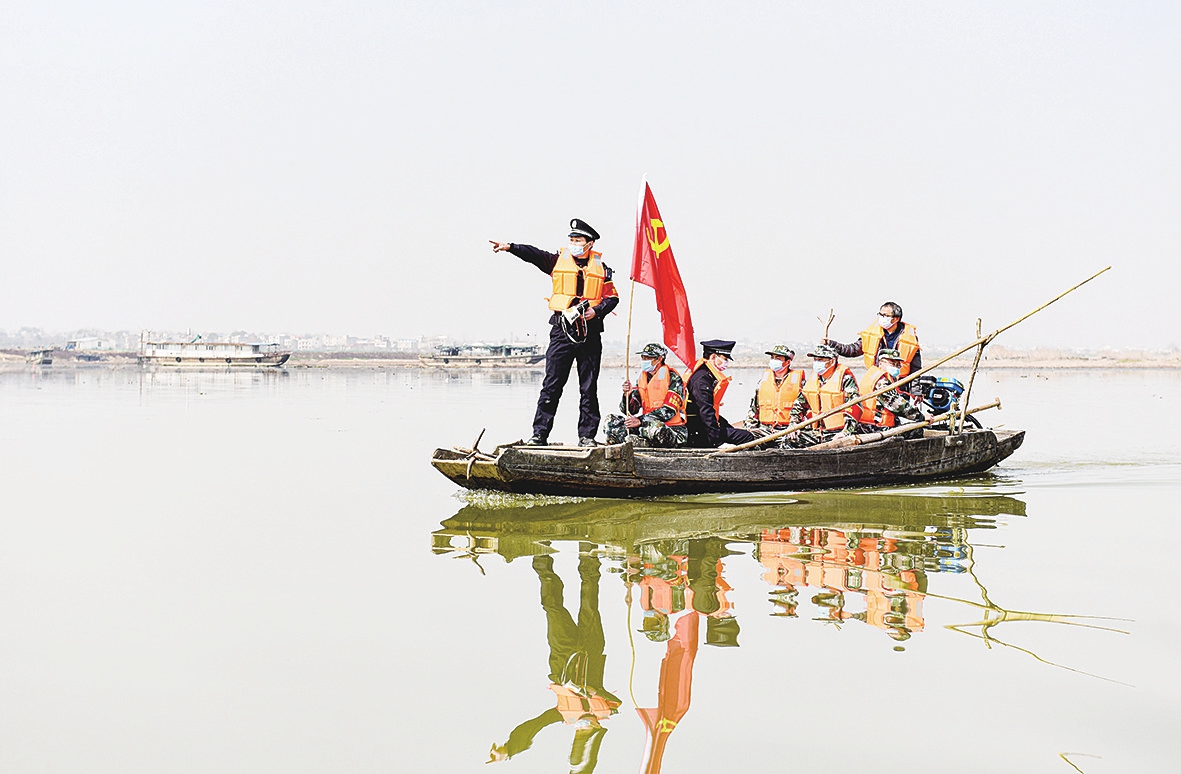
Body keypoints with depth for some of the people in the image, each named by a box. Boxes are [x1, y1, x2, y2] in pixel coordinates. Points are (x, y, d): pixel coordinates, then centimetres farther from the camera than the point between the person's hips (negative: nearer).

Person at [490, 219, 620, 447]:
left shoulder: (600, 267, 9)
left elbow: (612, 297, 10)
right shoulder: (558, 260, 7)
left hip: (590, 331, 1)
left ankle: (587, 435, 10)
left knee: (589, 388, 4)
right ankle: (539, 434, 0)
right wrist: (510, 247, -22)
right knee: (551, 385, -2)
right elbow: (534, 255, -7)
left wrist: (597, 310, -8)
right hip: (562, 331, -1)